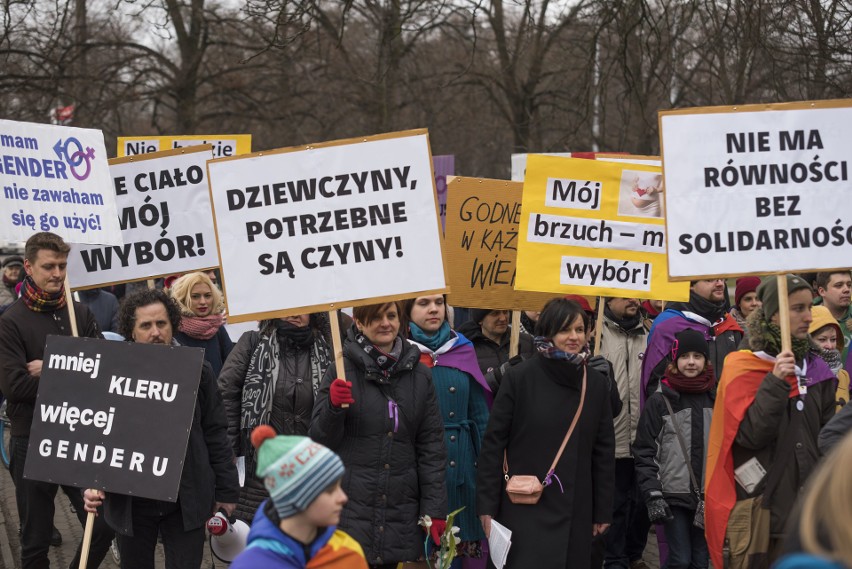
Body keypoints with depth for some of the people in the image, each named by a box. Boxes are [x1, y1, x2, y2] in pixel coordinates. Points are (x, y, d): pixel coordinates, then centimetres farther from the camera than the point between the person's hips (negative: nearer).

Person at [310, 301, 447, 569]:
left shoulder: (420, 376, 10)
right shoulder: (341, 371, 1)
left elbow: (431, 446, 10)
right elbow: (320, 439, 3)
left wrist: (435, 510, 4)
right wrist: (333, 407, -17)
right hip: (350, 511, -3)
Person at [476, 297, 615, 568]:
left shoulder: (596, 384, 6)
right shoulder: (519, 378, -4)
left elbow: (604, 452, 11)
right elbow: (493, 444, -3)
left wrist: (603, 511, 9)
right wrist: (486, 505, -6)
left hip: (575, 515, 4)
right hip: (525, 512, -3)